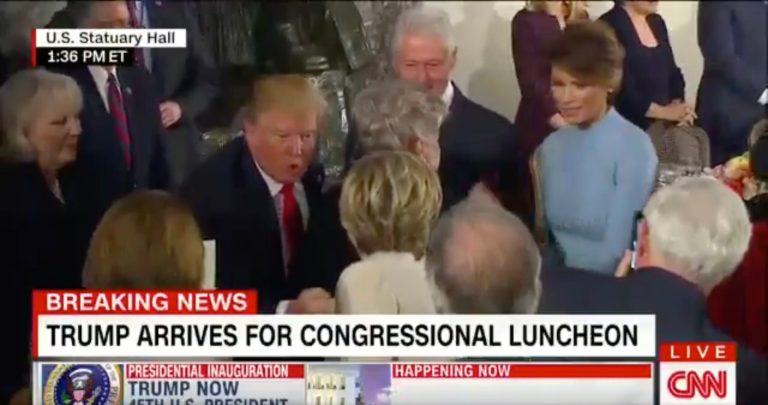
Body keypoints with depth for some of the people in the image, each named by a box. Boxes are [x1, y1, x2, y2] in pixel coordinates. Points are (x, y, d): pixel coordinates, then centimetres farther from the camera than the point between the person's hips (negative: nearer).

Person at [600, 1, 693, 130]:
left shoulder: (657, 22, 13)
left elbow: (672, 72, 14)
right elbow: (620, 88, -20)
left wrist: (678, 105, -4)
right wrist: (662, 111, -19)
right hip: (629, 126, -7)